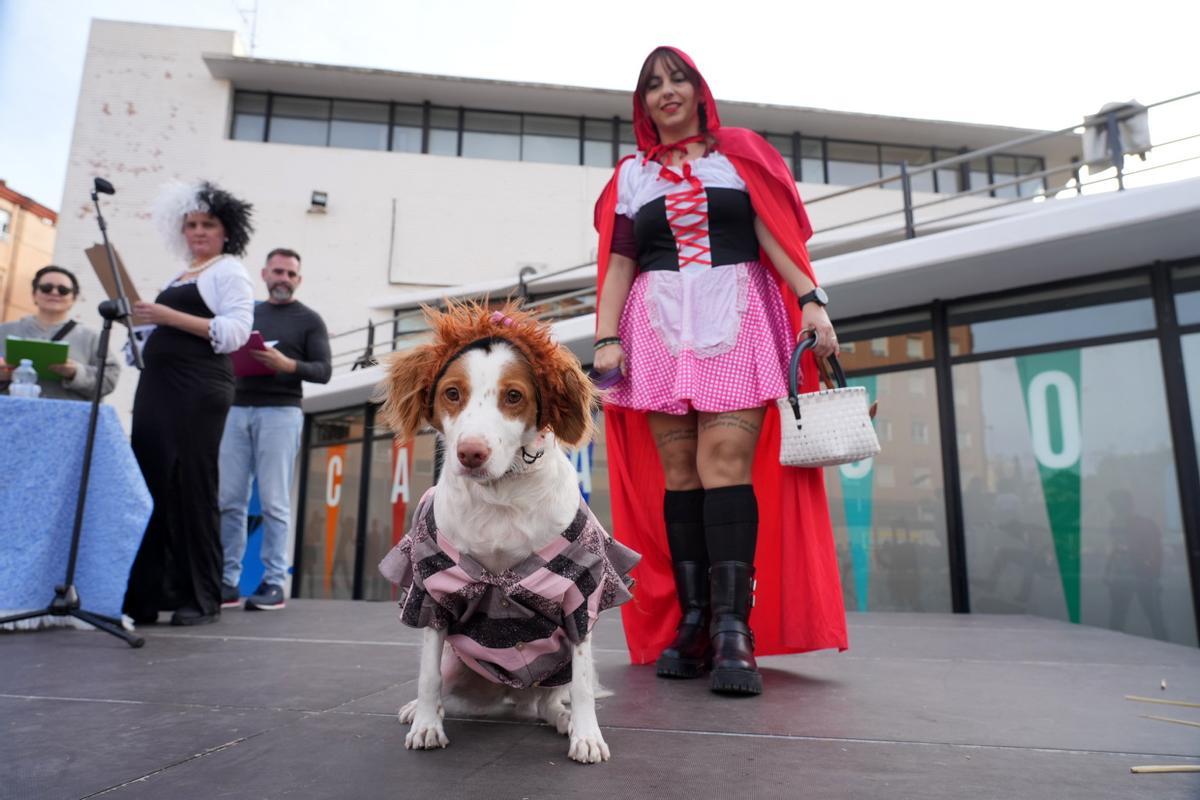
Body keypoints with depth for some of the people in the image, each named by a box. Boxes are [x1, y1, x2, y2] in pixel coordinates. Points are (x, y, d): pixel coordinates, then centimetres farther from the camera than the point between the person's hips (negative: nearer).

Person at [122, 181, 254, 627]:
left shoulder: (229, 271, 2)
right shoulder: (178, 276, 24)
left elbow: (235, 332, -13)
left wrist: (168, 316, -16)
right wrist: (142, 319, 9)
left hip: (199, 390, -7)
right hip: (156, 387, 7)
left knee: (191, 489, -7)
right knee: (150, 487, 4)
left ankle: (201, 599, 1)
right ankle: (145, 594, 10)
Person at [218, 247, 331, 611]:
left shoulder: (309, 320, 8)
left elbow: (323, 371, 0)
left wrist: (288, 365, -18)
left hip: (280, 413, -4)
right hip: (237, 410, 4)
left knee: (273, 501, -5)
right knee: (228, 499, 0)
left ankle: (274, 582, 0)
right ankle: (228, 580, 7)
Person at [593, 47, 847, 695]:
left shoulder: (741, 153, 16)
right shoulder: (631, 175, 19)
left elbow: (776, 235, 6)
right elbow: (618, 264, 10)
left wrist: (811, 302, -9)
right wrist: (607, 338, -3)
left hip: (737, 323, -1)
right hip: (659, 328, 2)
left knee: (726, 466, -15)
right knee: (678, 474, -5)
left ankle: (734, 629, -17)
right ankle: (691, 622, -2)